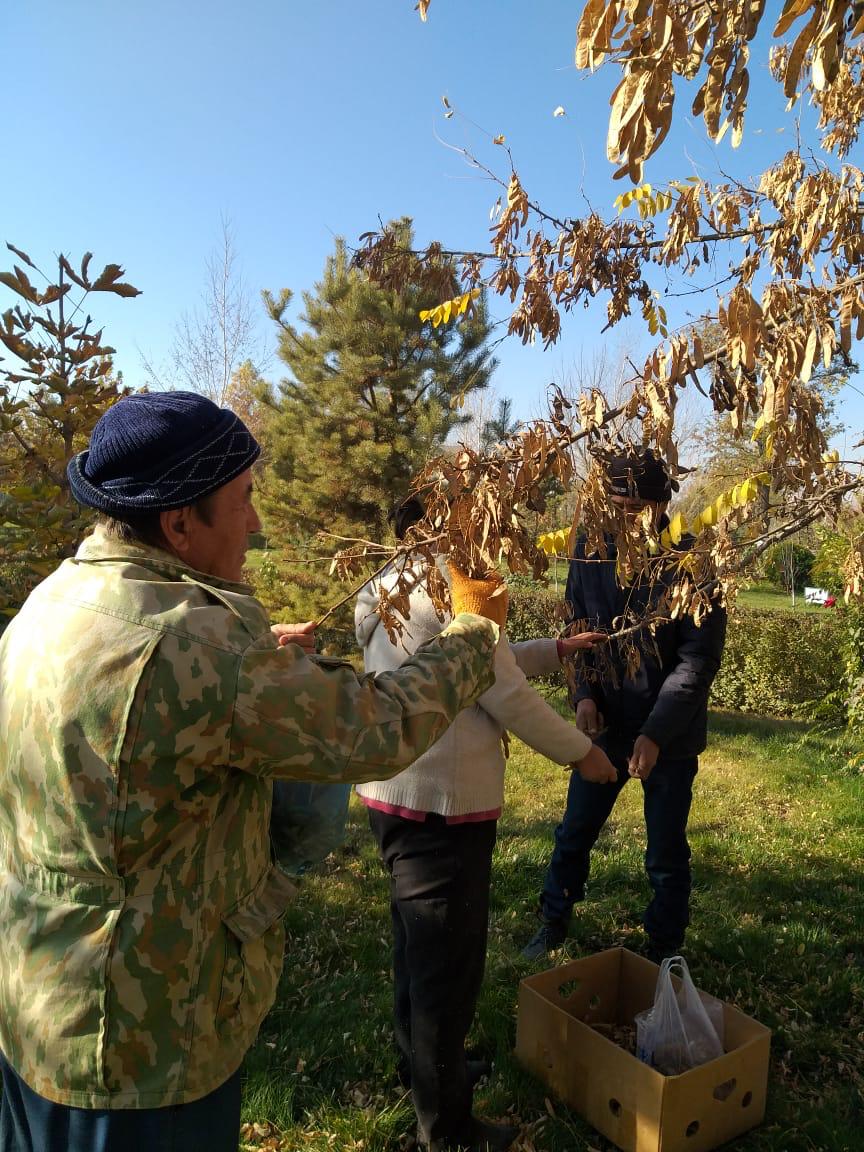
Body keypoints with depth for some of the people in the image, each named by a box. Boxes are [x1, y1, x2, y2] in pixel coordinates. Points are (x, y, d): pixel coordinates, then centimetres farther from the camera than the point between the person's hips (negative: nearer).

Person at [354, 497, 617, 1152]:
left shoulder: (396, 587, 12)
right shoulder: (452, 584, -18)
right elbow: (507, 695, -16)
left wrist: (558, 649, 20)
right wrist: (581, 752, -3)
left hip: (398, 793, 10)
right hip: (440, 801, -10)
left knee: (417, 940, 26)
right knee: (450, 958, 6)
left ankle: (421, 1065, 47)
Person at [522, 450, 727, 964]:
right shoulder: (591, 548, -4)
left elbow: (699, 659, -16)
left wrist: (655, 733, -23)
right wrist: (584, 694, -9)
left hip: (670, 733, -3)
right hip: (605, 721, 3)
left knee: (666, 856, 11)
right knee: (574, 834, 15)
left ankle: (664, 951, 33)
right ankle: (554, 925, 38)